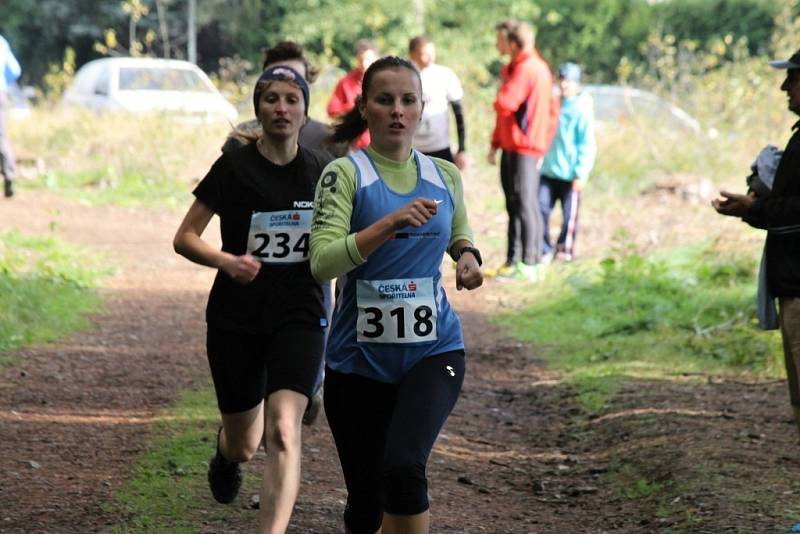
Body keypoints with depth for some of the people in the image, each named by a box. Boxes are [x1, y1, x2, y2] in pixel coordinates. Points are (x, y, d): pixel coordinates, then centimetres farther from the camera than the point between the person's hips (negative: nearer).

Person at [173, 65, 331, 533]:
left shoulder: (323, 171, 1)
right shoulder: (235, 167, -7)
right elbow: (185, 238, -5)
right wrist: (228, 261, -22)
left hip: (299, 315, 0)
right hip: (236, 318, 0)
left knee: (283, 430, -20)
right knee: (244, 442, 12)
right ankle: (228, 452, 52)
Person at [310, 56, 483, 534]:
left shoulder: (445, 175, 5)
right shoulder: (345, 174, -7)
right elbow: (322, 263, -20)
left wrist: (467, 255, 2)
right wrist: (389, 223, -31)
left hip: (433, 350, 1)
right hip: (360, 358, -1)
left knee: (404, 466, -26)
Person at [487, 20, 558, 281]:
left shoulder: (529, 69, -15)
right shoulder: (511, 69, 15)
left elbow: (504, 105, -24)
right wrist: (495, 145, 18)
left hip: (525, 149, -9)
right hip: (510, 148, 9)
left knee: (525, 205, -9)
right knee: (513, 205, 11)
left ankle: (531, 264, -8)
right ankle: (513, 260, 15)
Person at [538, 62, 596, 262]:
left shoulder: (582, 109, -9)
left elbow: (587, 145, -10)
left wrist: (581, 174, -14)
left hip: (570, 175, -5)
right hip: (549, 171, 5)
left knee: (569, 215, 4)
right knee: (541, 208, -3)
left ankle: (565, 249, 18)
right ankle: (544, 250, 5)